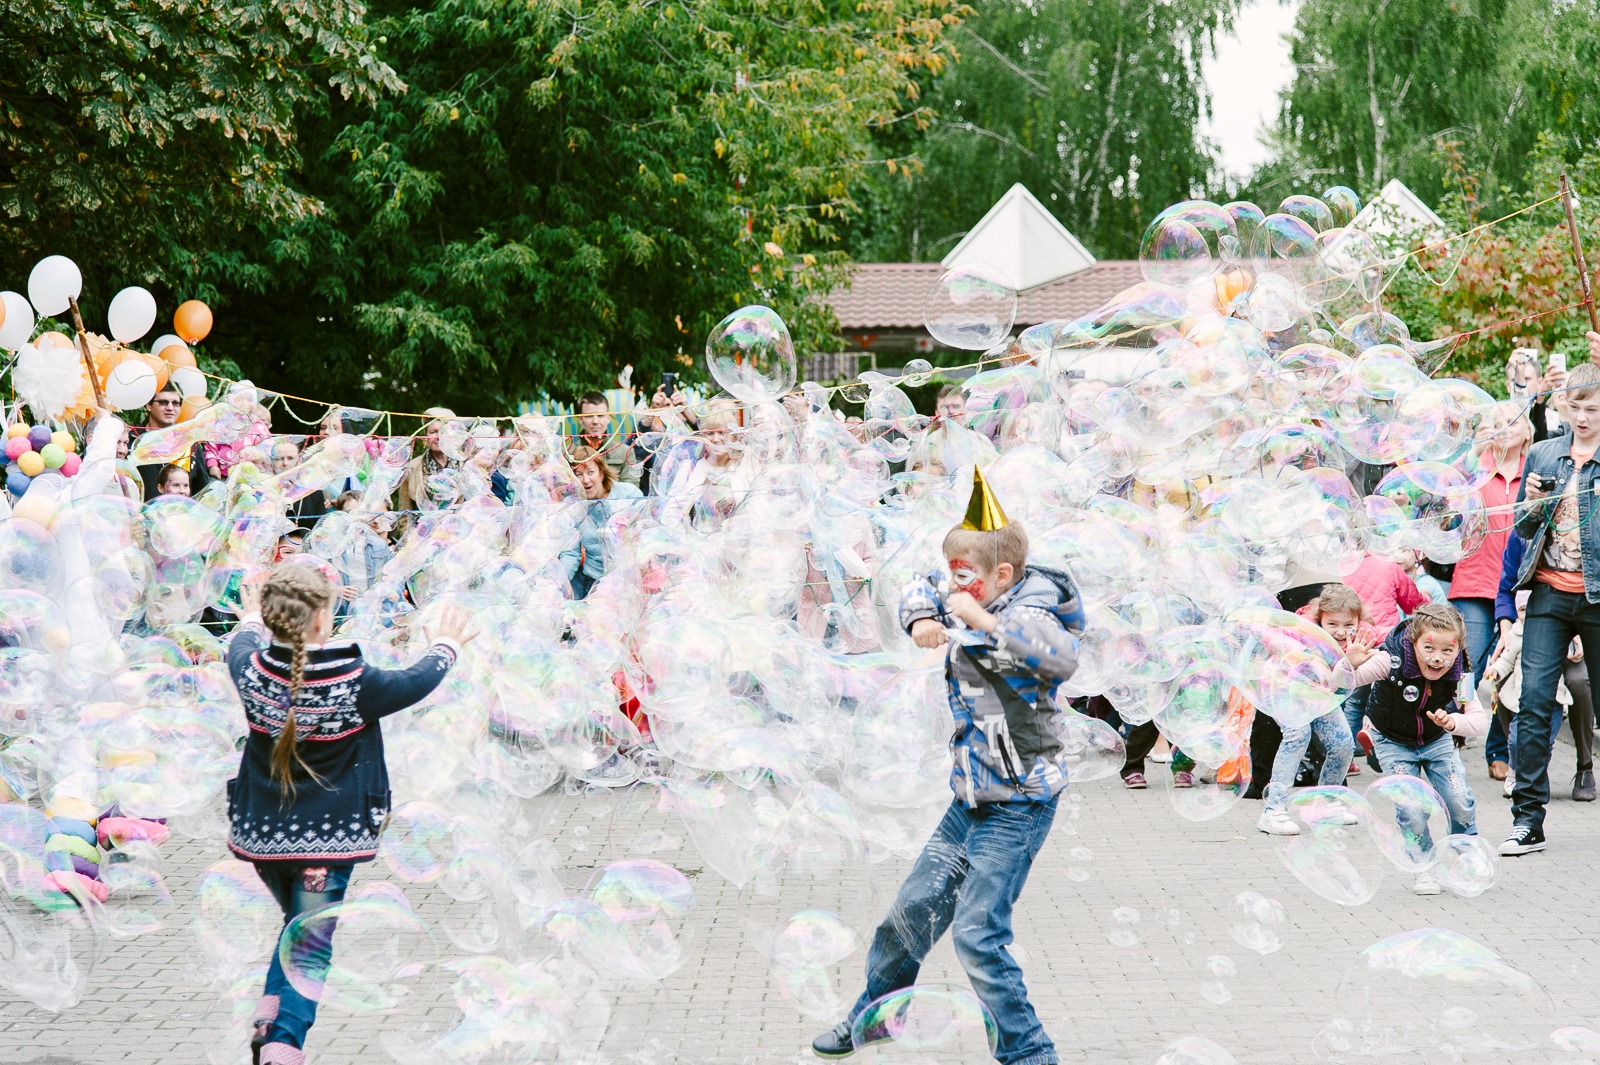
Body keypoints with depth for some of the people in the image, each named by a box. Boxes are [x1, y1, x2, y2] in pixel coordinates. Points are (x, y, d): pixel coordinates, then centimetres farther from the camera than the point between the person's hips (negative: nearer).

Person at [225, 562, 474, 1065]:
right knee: (312, 944, 3)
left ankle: (271, 1013, 11)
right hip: (326, 834, -4)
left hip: (262, 832, 4)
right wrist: (446, 646, 22)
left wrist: (251, 621, 40)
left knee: (299, 923, 25)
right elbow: (417, 680, 2)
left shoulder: (252, 671, -10)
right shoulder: (355, 684, -18)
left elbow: (241, 645, 17)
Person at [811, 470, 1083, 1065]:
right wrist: (922, 619, 3)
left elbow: (1062, 657, -39)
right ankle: (874, 1012, 38)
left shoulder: (1026, 614, -18)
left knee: (977, 931, -13)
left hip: (1018, 804, -9)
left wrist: (985, 621, -42)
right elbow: (921, 594, 26)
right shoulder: (972, 611, 8)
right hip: (972, 797, 9)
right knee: (916, 904, 18)